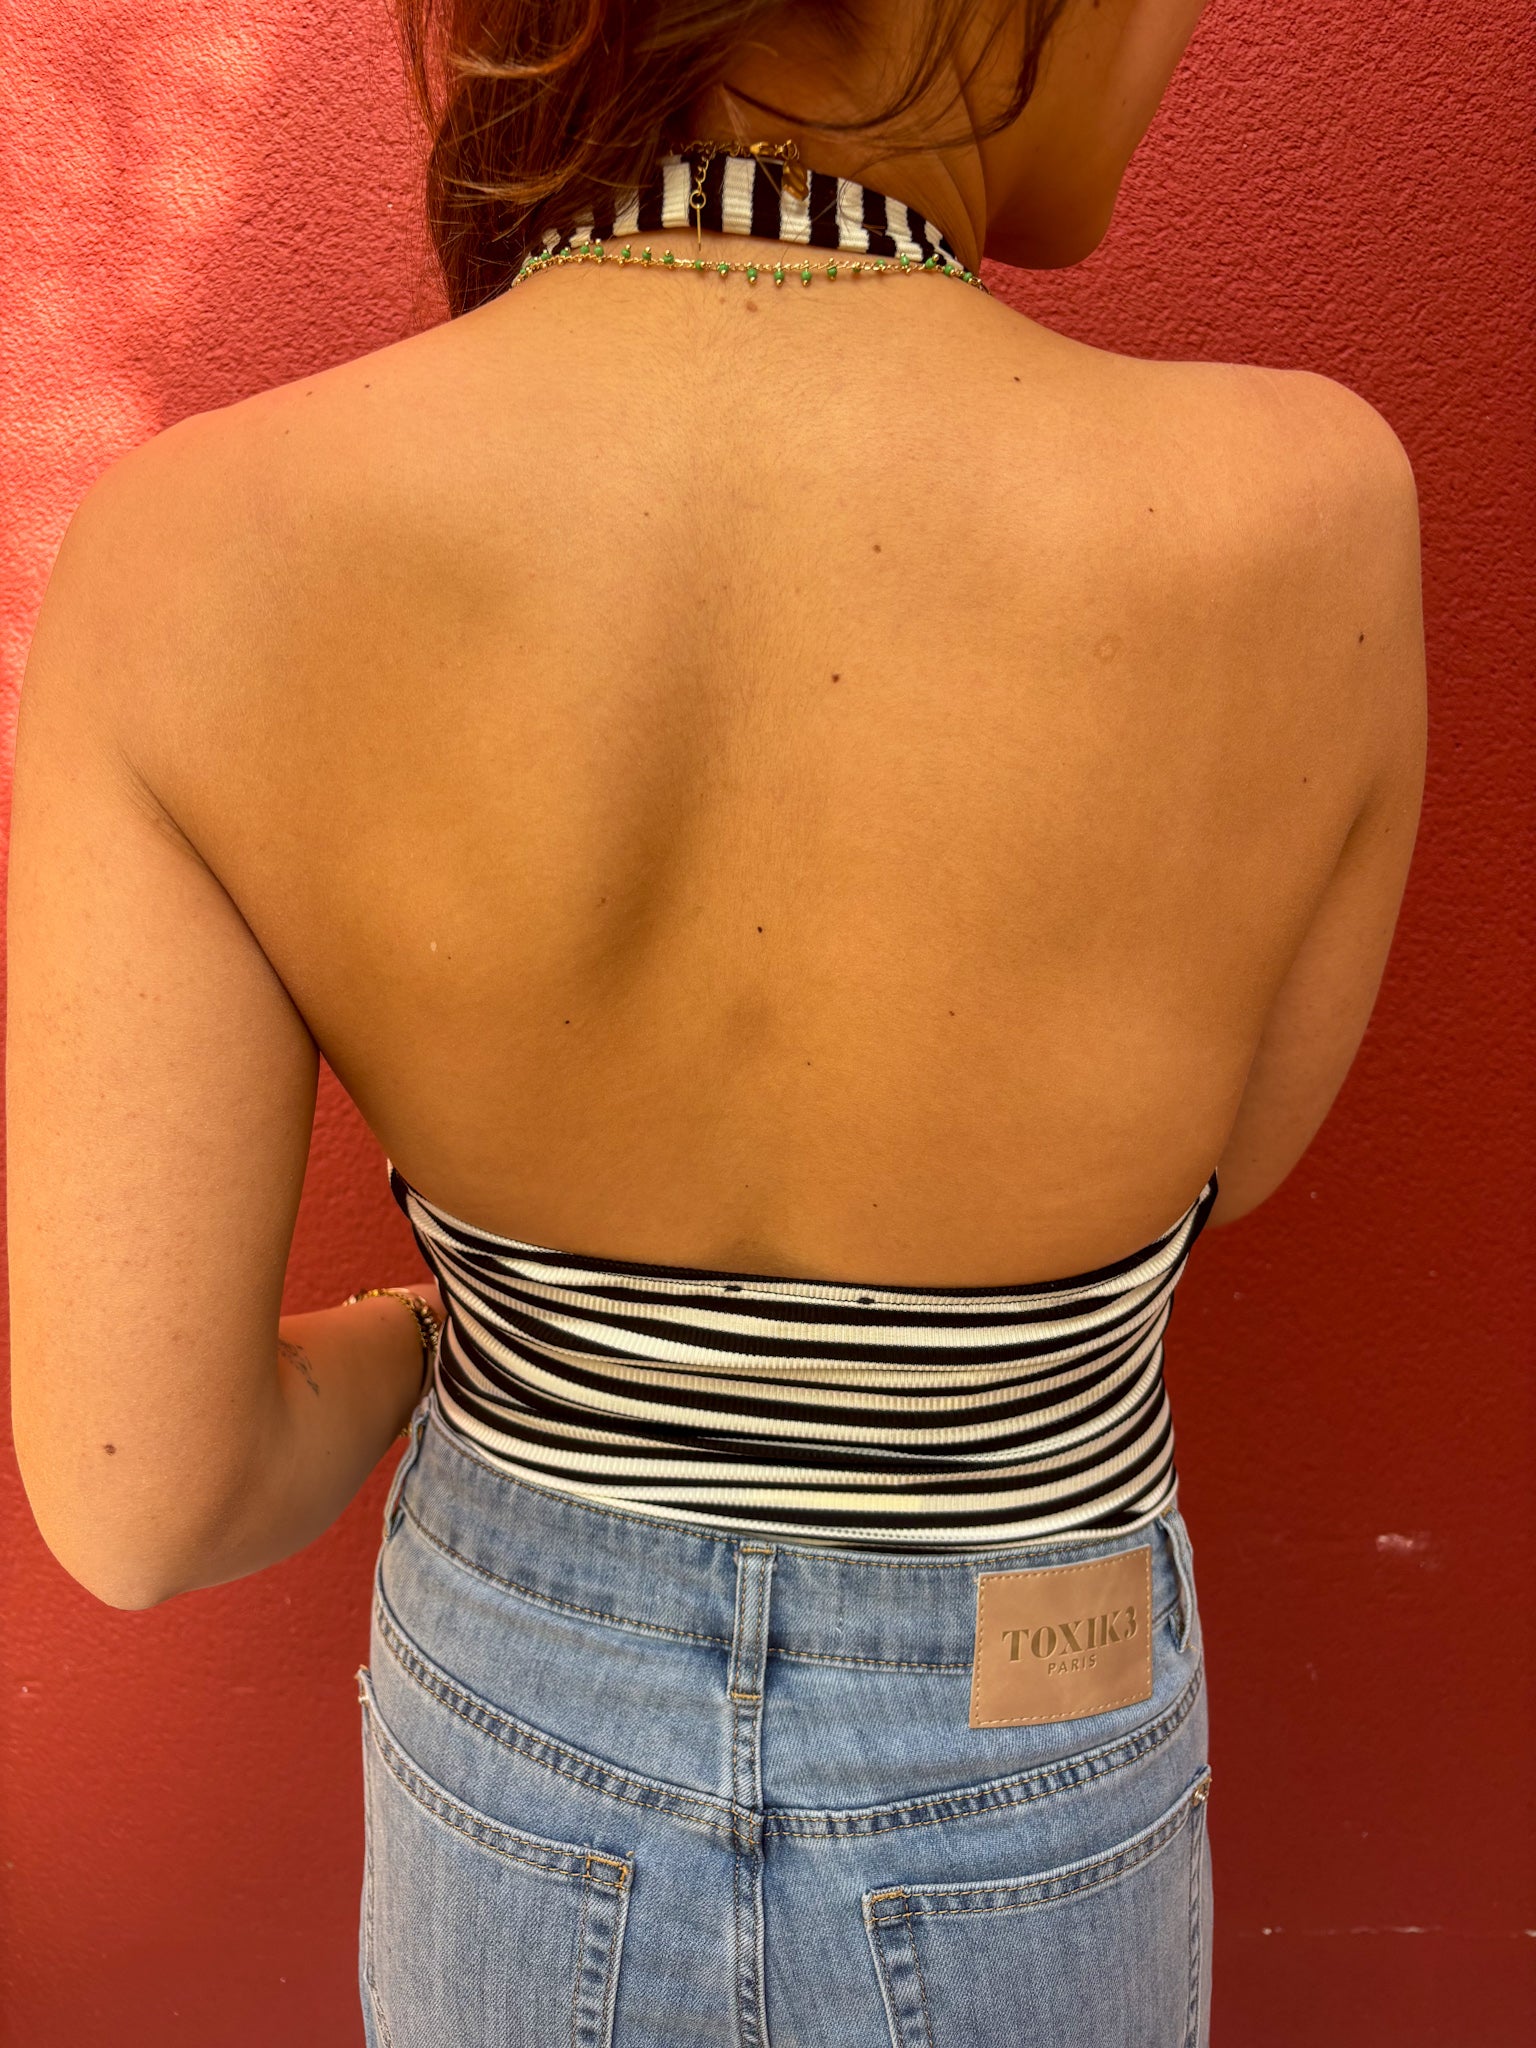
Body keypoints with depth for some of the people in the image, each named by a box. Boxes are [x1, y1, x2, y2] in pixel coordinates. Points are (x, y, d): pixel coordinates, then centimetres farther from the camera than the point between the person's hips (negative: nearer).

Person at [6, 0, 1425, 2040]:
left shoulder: (202, 549, -27)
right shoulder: (1304, 526, -30)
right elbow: (1209, 1156, -9)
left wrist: (401, 1349, 2)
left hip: (532, 1776, 2)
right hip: (999, 1847, 0)